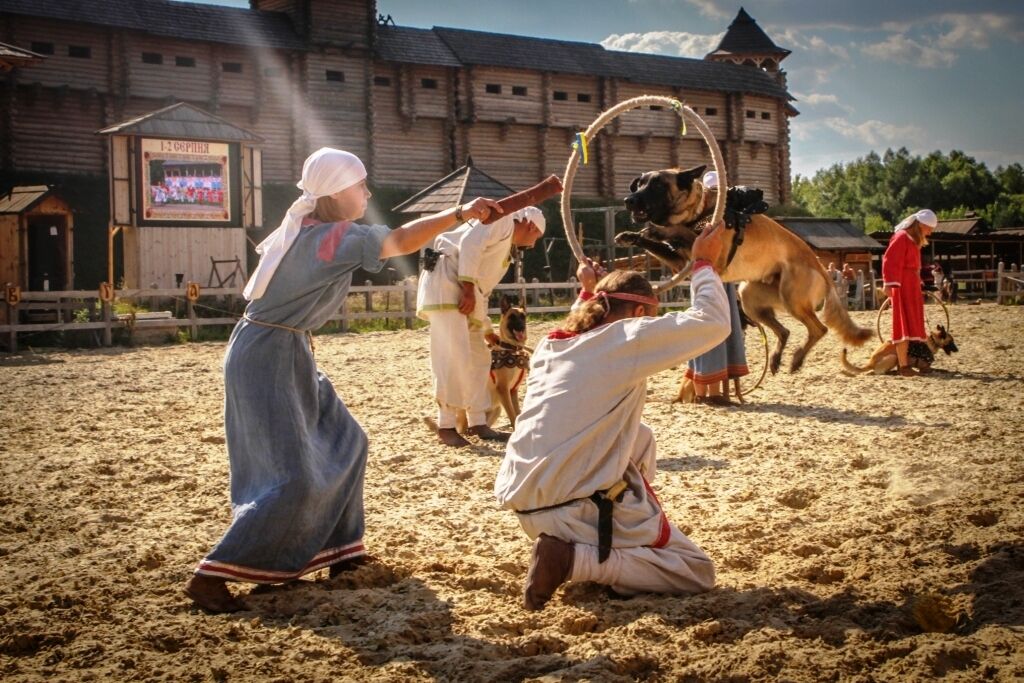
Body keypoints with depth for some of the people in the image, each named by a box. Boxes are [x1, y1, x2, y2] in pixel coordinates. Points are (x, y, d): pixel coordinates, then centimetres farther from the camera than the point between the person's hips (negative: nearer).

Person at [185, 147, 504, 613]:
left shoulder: (301, 225, 7)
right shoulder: (337, 236, -19)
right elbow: (401, 241, -26)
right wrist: (461, 213, -25)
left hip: (290, 355, 10)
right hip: (267, 359, -10)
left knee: (344, 443, 17)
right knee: (293, 480, -13)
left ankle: (338, 551, 26)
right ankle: (210, 578, -9)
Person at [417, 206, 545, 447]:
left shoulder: (506, 250, 28)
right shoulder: (503, 219, 1)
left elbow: (482, 291, 31)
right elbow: (470, 244, -16)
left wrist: (488, 331, 34)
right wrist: (468, 289, -21)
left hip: (463, 293, 10)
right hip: (446, 281, -10)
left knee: (479, 358, 10)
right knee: (455, 358, -13)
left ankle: (478, 424, 16)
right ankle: (446, 427, -8)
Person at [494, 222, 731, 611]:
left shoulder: (552, 343, 12)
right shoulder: (626, 338, -9)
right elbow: (713, 321, -6)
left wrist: (588, 293, 37)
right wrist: (703, 263, 8)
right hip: (576, 510, -8)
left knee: (640, 439, 29)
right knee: (698, 572, 6)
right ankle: (576, 559, -10)